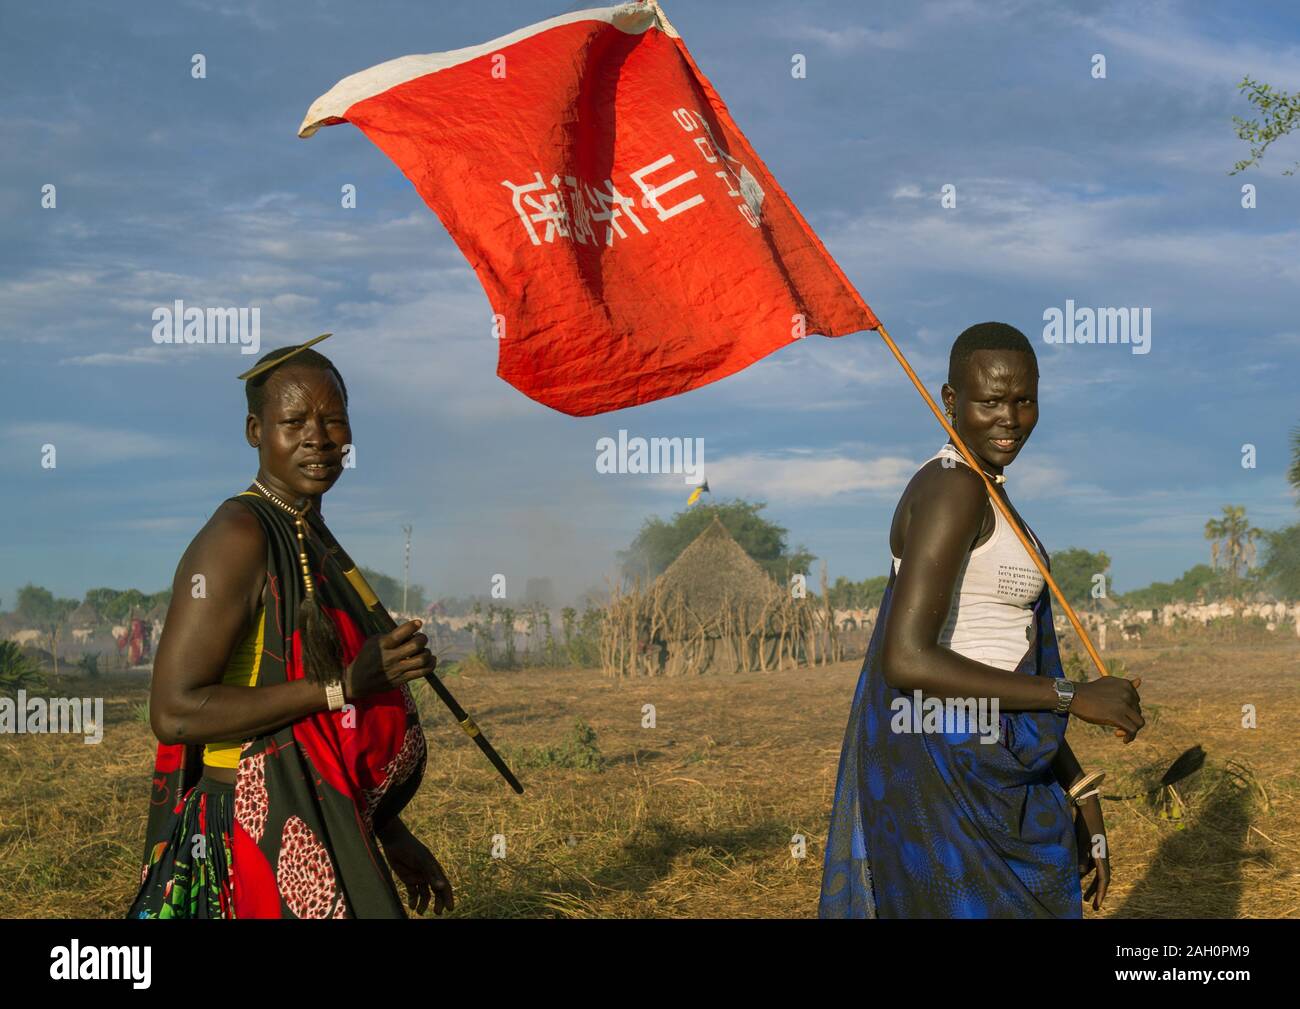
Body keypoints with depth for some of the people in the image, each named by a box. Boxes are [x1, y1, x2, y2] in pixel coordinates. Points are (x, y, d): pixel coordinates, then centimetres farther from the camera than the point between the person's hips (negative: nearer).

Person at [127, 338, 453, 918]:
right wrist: (342, 686, -22)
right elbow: (174, 712, -22)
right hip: (256, 840, -8)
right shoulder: (238, 538, -15)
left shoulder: (314, 542, 12)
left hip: (321, 836, 9)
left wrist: (390, 835, 20)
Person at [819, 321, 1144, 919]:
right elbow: (906, 660, -25)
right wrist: (1074, 697, -19)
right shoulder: (953, 489, -16)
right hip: (955, 785, -10)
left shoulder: (980, 495, 15)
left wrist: (1082, 798, 16)